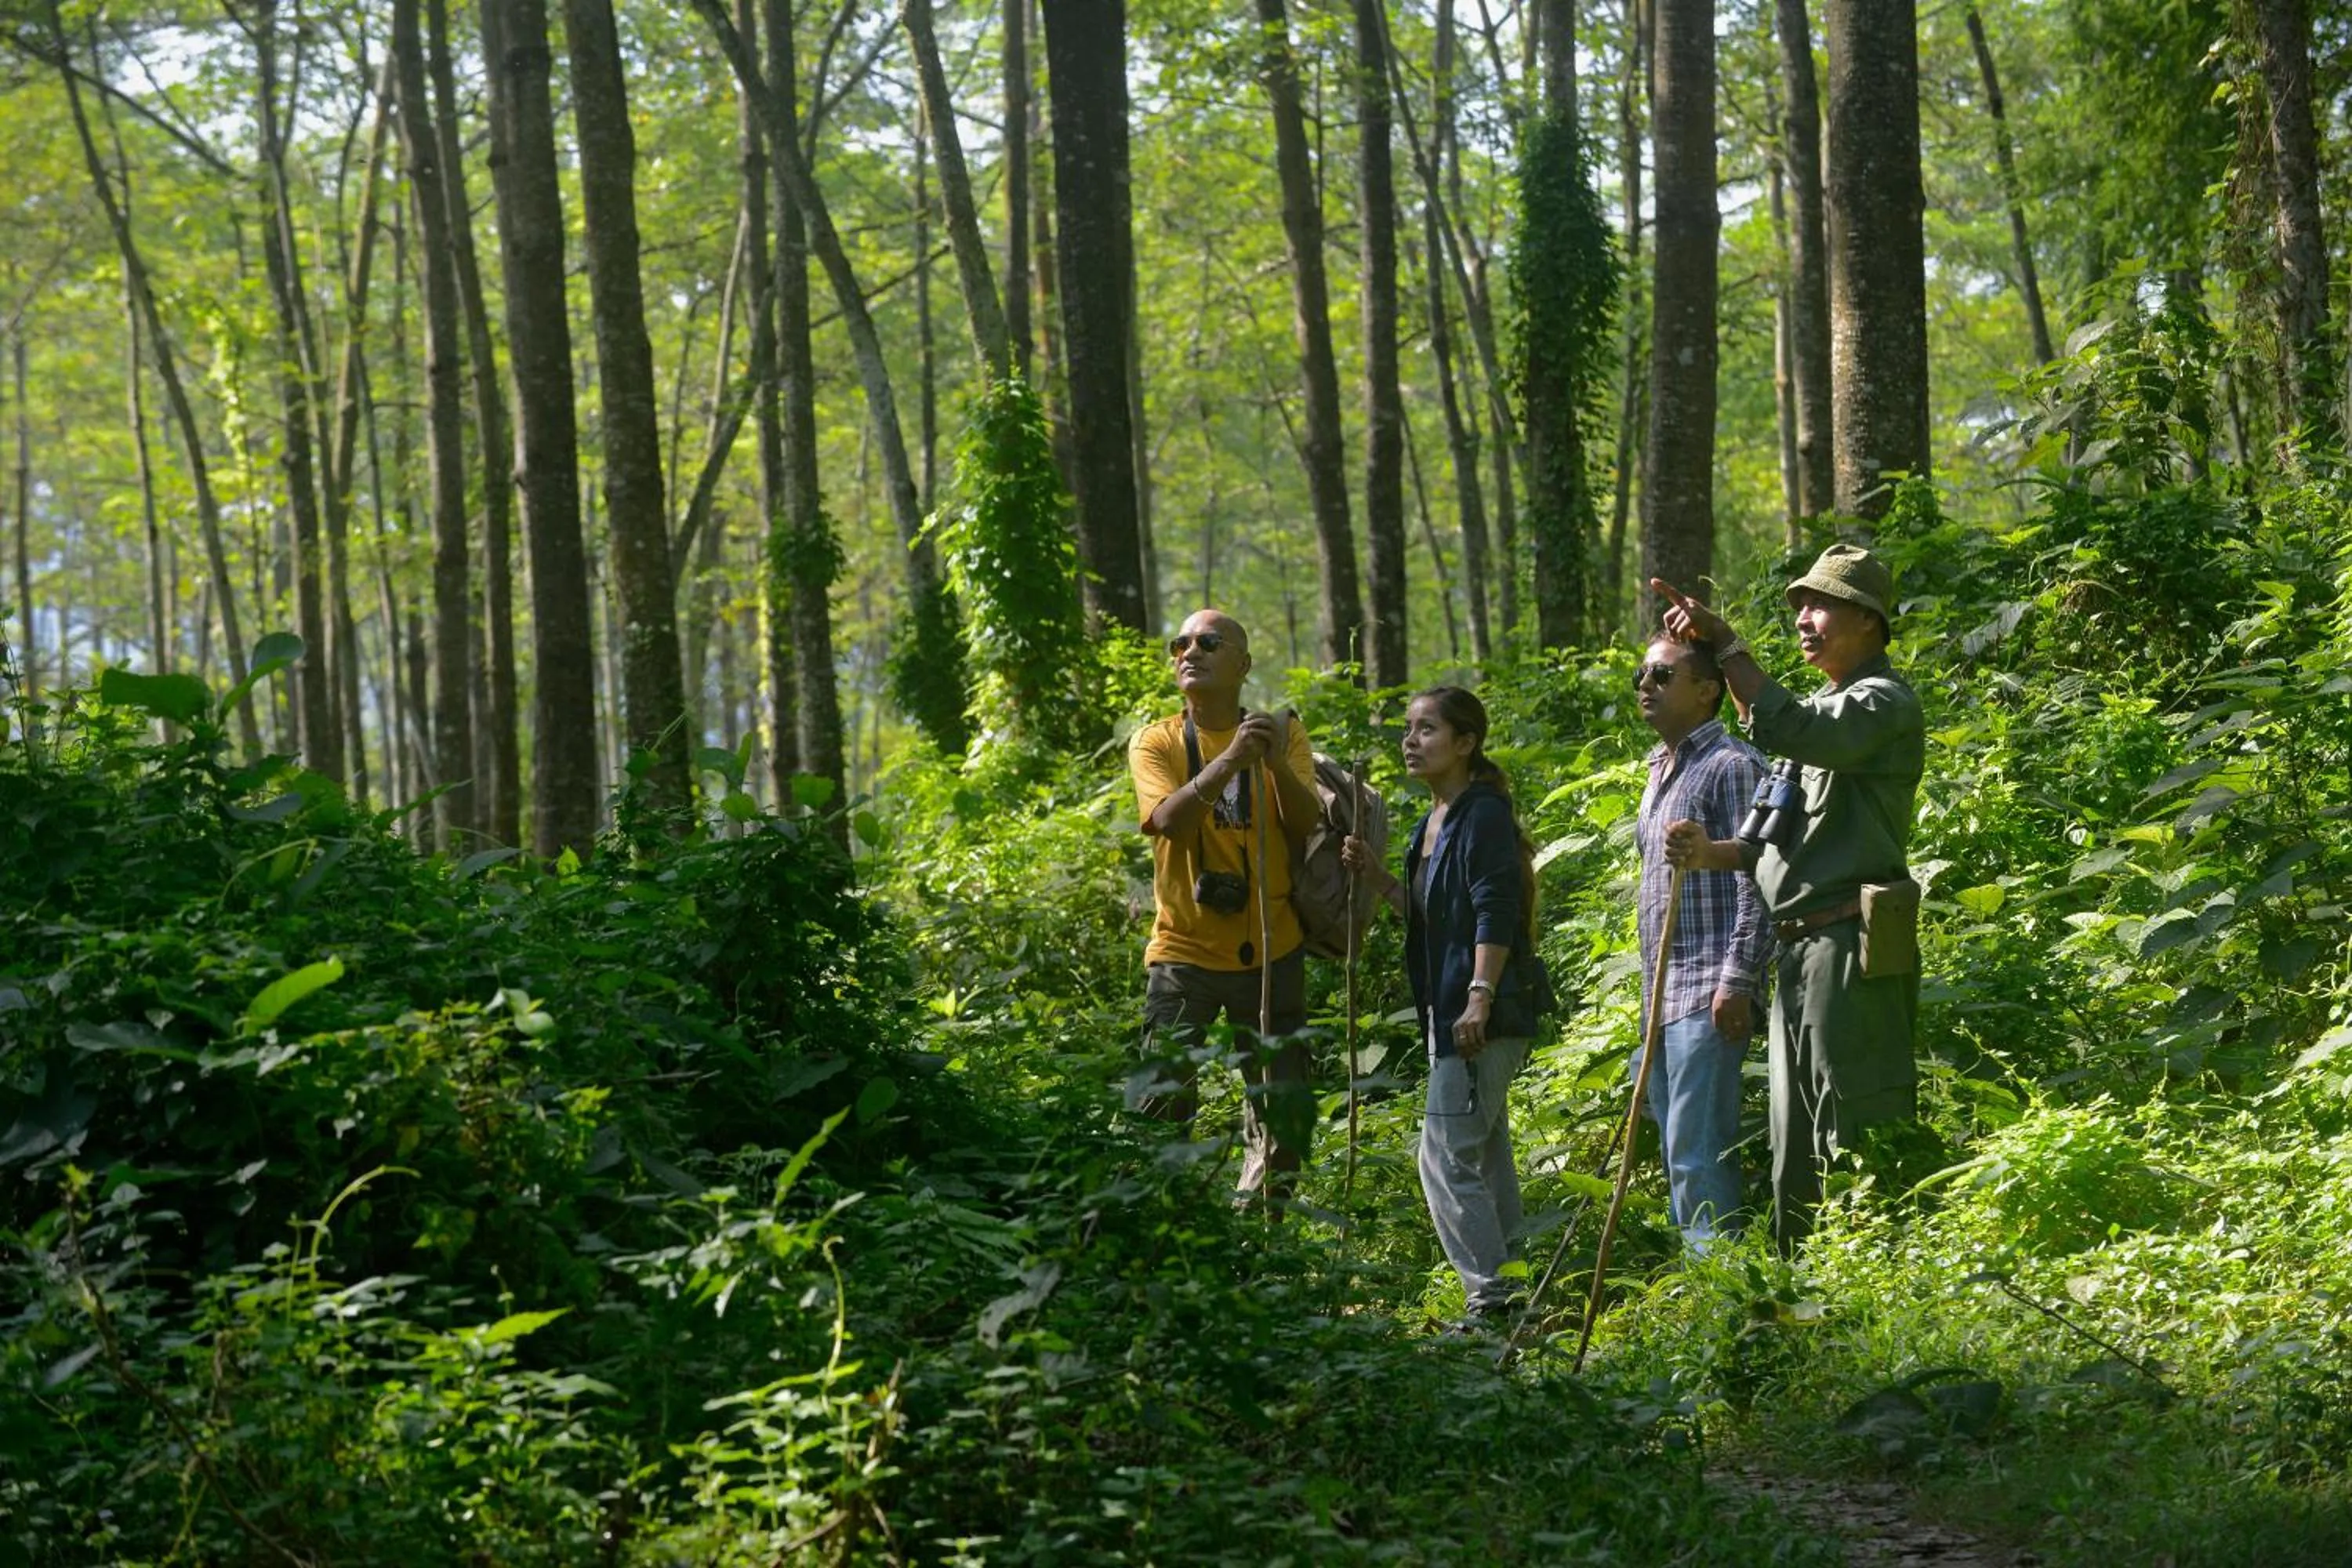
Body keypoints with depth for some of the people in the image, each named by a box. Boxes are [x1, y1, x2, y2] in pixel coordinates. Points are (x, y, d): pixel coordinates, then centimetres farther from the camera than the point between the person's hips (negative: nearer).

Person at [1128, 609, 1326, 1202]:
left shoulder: (1281, 731, 2)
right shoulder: (1156, 743, -2)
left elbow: (1306, 826, -11)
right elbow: (1170, 820, -21)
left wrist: (1278, 764, -29)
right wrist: (1229, 760, -34)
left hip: (1269, 953, 2)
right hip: (1185, 951, -2)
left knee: (1284, 1116, 7)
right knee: (1156, 1107, -11)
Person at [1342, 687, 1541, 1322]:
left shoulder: (1484, 813, -13)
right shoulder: (1432, 823, 16)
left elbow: (1495, 913, -20)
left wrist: (1480, 997, -25)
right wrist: (1375, 876, 9)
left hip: (1484, 1014, -10)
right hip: (1449, 1011, 10)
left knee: (1446, 1157, -12)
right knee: (1483, 1158, 13)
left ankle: (1490, 1294, -11)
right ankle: (1502, 1288, 19)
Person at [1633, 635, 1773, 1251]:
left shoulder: (1730, 766, -8)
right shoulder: (1660, 771, 20)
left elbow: (1754, 883, -15)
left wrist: (1737, 981, -21)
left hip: (1708, 992, -9)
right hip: (1662, 992, 10)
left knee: (1697, 1151, -13)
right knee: (1679, 1151, 11)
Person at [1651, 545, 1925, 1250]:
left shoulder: (1884, 702, -7)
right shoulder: (1821, 710, 22)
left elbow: (1784, 729, -27)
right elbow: (1768, 841, 21)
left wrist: (1724, 643, -20)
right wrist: (1709, 852, 1)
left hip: (1851, 947, -10)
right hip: (1799, 951, 10)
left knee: (1858, 1136, -11)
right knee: (1797, 1154, 14)